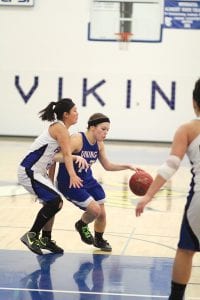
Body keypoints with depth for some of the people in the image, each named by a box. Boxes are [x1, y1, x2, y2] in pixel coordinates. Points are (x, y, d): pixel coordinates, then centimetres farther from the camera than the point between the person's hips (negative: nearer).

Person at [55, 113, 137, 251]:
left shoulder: (99, 144, -2)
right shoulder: (77, 139, -24)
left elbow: (108, 166, 11)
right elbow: (57, 157, -34)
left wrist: (128, 166, 1)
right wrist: (75, 157, -50)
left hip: (88, 180, 8)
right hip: (69, 183, -8)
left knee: (102, 214, 10)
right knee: (95, 209, -18)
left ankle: (99, 240, 38)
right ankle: (82, 225, 16)